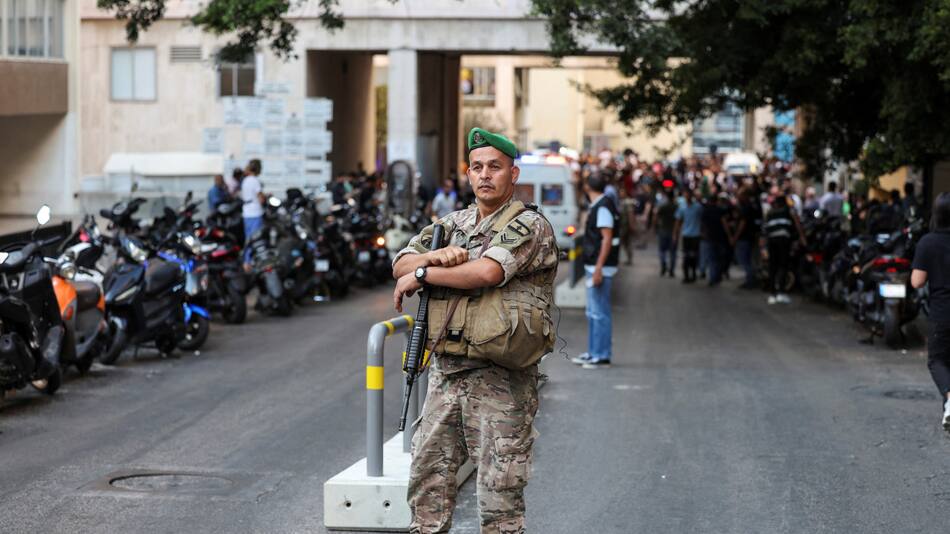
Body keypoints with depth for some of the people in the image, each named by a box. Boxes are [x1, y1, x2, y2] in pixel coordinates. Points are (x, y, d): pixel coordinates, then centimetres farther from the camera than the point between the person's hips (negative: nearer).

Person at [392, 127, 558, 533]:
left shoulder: (530, 226, -8)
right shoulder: (451, 224, 15)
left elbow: (487, 272, -23)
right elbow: (401, 264, 8)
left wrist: (422, 274, -9)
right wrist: (438, 256, -14)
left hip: (499, 380, -7)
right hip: (446, 372, 7)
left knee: (500, 490, -3)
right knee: (428, 479, 11)